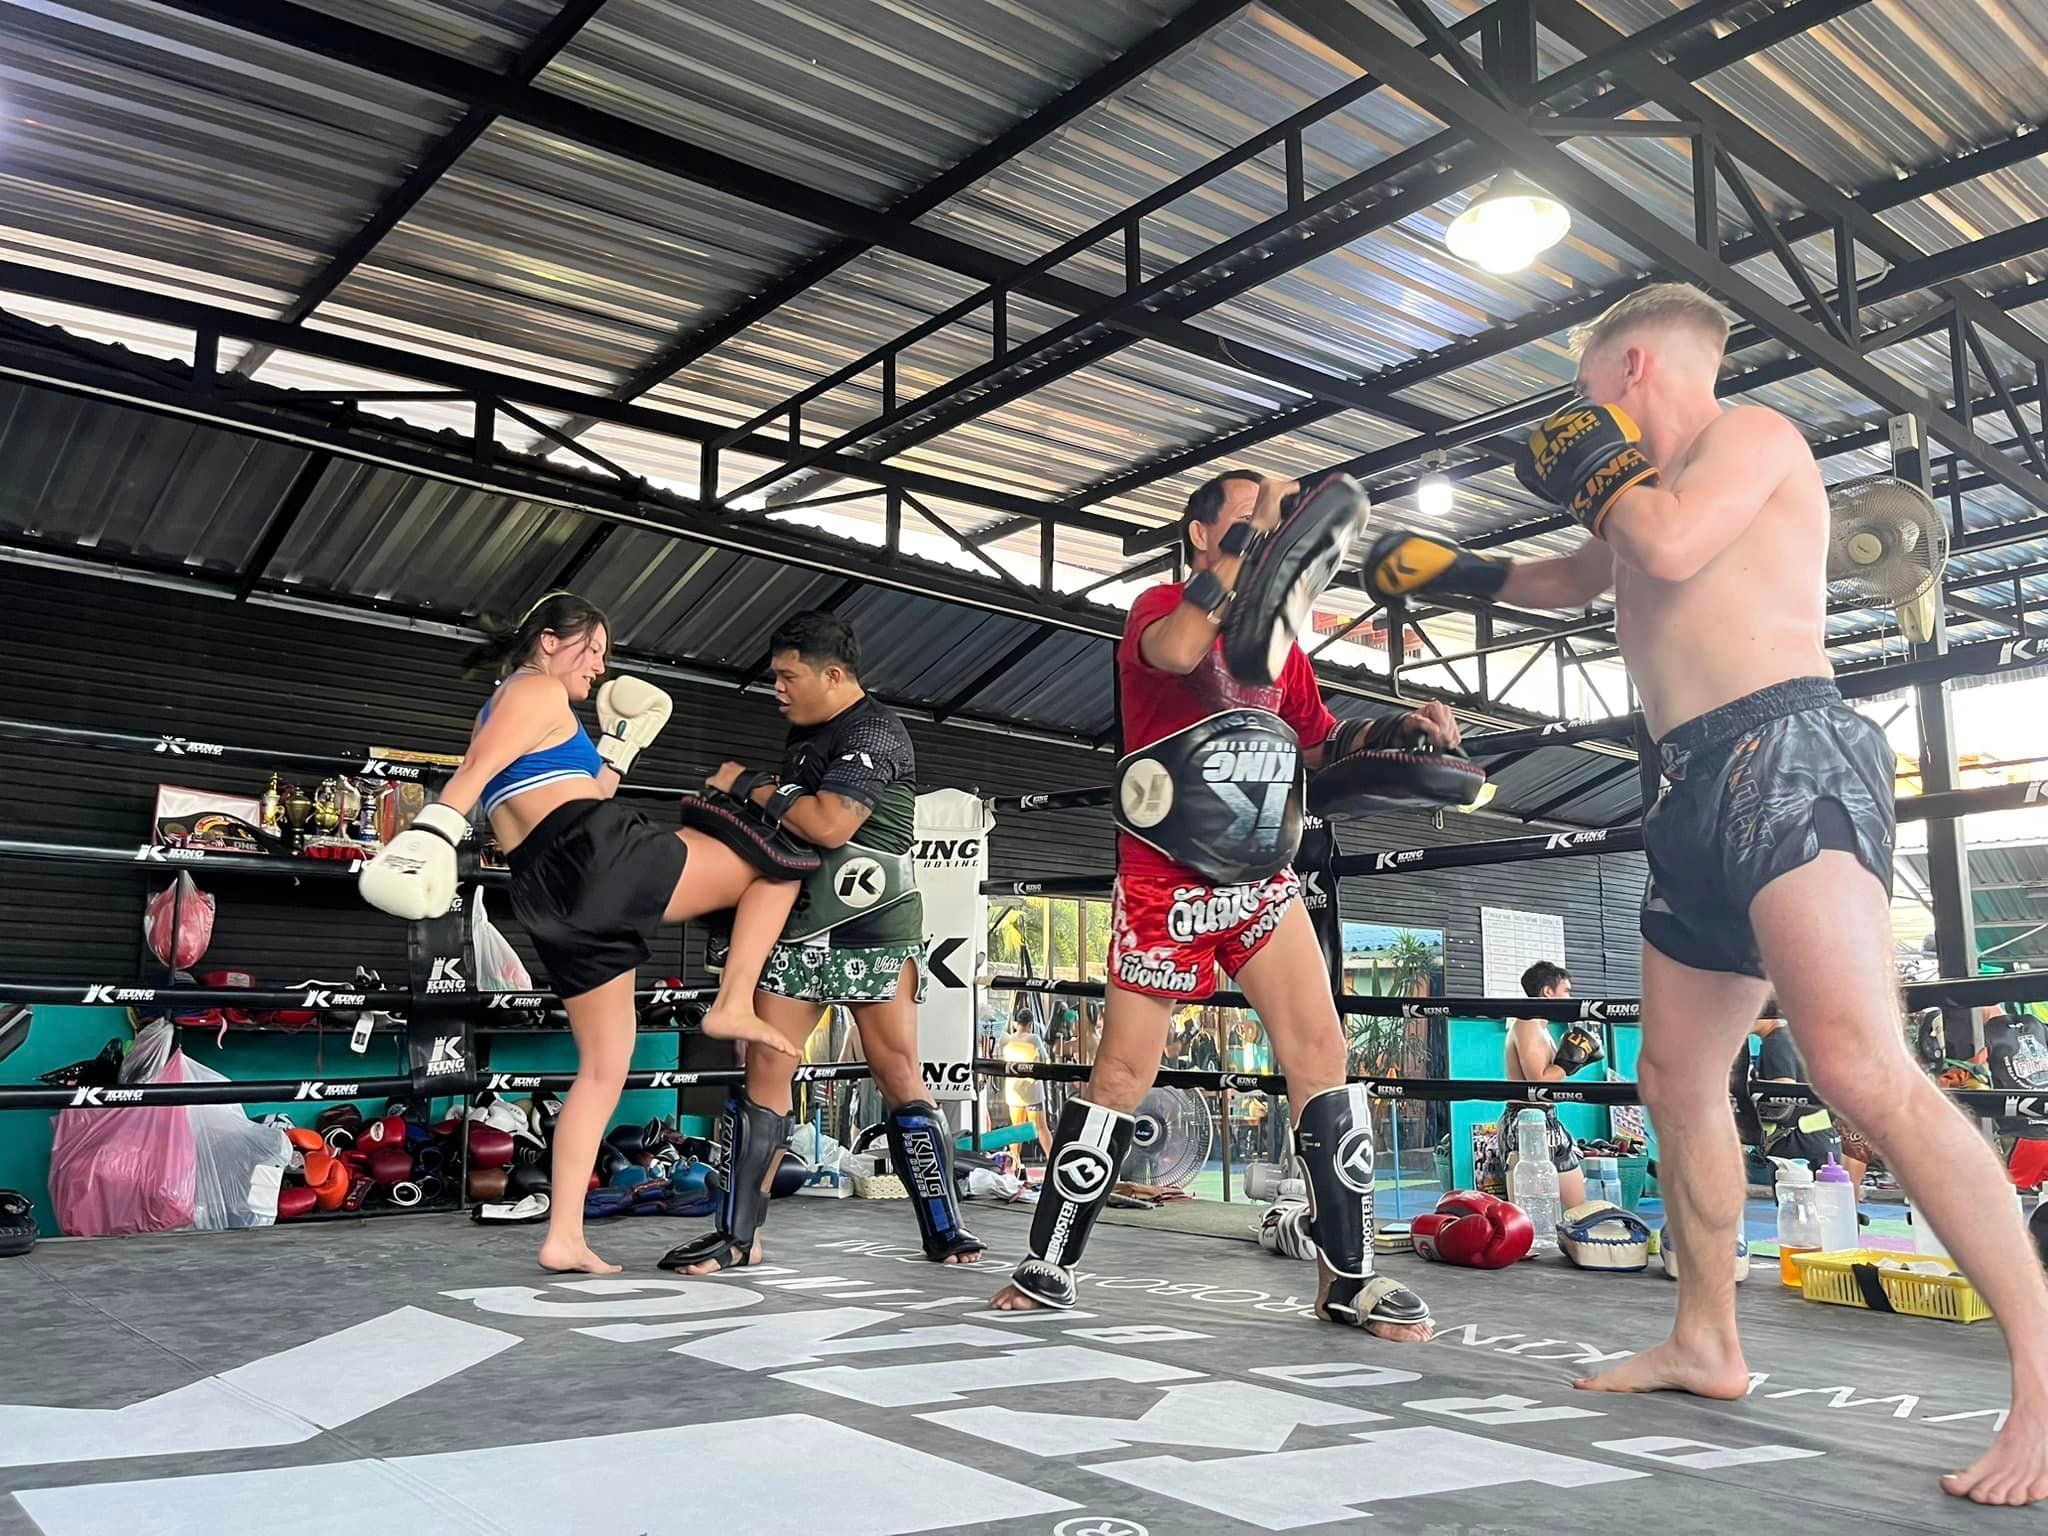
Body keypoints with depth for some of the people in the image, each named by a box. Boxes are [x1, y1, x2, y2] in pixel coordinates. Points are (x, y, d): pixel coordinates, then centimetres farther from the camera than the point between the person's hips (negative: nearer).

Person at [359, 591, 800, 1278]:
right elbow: (475, 771, -16)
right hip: (599, 854, -9)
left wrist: (620, 744, 34)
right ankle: (733, 1005, -7)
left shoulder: (498, 709, 30)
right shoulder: (539, 693, 2)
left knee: (604, 1066, 11)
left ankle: (563, 1237, 7)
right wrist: (429, 836, -29)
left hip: (554, 898, 9)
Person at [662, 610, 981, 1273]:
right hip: (798, 927, 7)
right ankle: (738, 1235, 8)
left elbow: (829, 825, -23)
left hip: (870, 930, -7)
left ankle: (944, 1231, 6)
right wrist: (745, 798, 10)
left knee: (900, 1076, -4)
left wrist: (750, 786, -11)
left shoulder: (874, 734, -11)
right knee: (765, 1074, 2)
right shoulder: (804, 736, 16)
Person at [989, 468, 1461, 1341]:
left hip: (1262, 880, 5)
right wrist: (1254, 529, -25)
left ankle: (1349, 1277, 3)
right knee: (1122, 1071, -2)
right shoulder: (1160, 607, -3)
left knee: (1321, 1053, -5)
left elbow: (1321, 744, 20)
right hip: (1165, 882, -5)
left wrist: (1396, 729, 2)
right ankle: (1047, 1267, 12)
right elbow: (1178, 652, -28)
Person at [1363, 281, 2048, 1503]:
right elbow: (1572, 582, 45)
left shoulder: (1750, 433, 0)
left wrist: (1600, 466, -1)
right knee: (1678, 1081, 13)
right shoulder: (1654, 489, 26)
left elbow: (1672, 547, -19)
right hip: (1705, 792, 10)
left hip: (1786, 758, -10)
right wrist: (1455, 571, 42)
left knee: (1865, 1072, -24)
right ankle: (1707, 1344, 25)